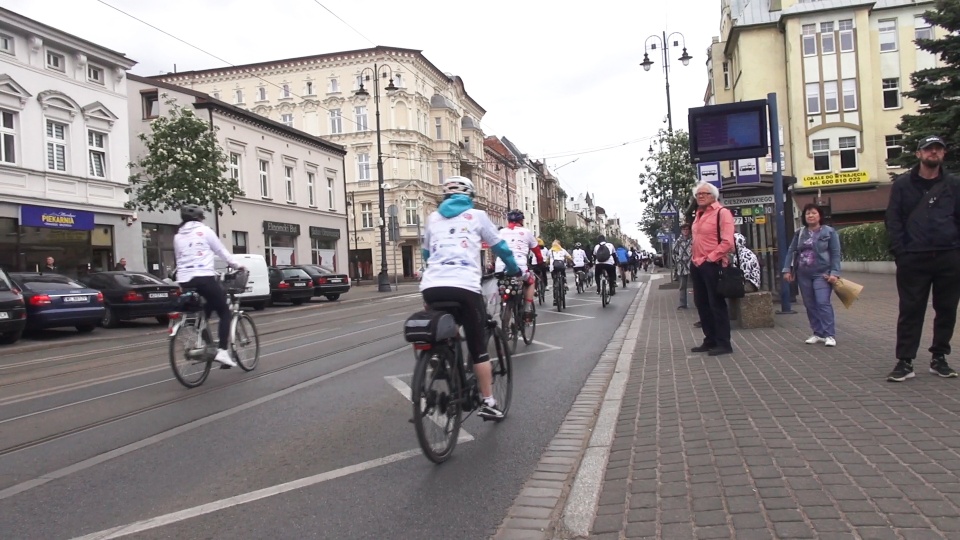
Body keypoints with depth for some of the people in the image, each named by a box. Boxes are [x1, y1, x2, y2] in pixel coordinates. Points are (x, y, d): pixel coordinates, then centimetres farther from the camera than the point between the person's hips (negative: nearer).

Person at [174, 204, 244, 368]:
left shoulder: (177, 236, 19)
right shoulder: (204, 231, 5)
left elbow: (179, 259, 19)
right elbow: (221, 251, 9)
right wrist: (236, 264, 19)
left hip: (185, 281, 5)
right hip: (204, 278, -5)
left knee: (203, 312, 25)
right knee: (224, 312, 4)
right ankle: (222, 351, -11)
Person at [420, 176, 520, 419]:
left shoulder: (433, 218, 24)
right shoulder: (477, 216, 16)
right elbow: (499, 246, 21)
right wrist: (514, 269, 37)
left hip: (431, 286, 3)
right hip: (464, 286, -3)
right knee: (478, 348, 7)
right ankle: (488, 403, 10)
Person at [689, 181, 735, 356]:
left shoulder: (722, 212, -10)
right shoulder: (699, 214, 16)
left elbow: (727, 242, -18)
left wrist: (710, 258, -17)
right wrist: (694, 256, 15)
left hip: (712, 265, -9)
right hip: (697, 265, 9)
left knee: (717, 304, -3)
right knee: (701, 304, 13)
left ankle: (723, 344, 6)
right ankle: (710, 340, 23)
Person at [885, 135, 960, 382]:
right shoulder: (903, 184, 4)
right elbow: (893, 220, 1)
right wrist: (900, 252, -8)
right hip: (913, 259, -2)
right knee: (910, 311, 0)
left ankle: (939, 358, 20)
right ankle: (904, 362, 2)